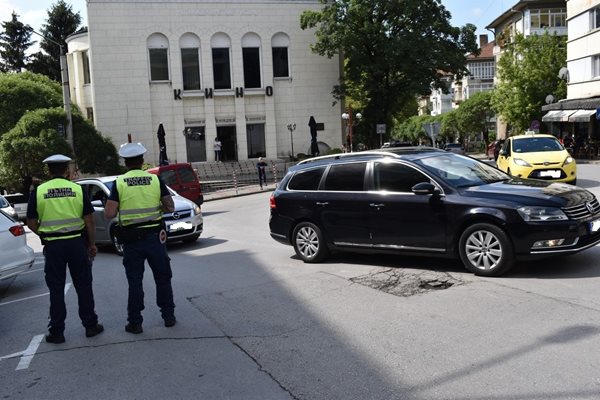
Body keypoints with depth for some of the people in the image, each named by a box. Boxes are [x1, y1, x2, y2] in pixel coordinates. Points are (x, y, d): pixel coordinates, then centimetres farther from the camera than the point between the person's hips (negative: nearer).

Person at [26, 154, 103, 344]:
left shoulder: (38, 192, -1)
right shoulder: (78, 189, -2)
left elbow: (31, 223, 1)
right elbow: (89, 221, -2)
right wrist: (92, 244, 7)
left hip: (53, 245, 0)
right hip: (77, 243, 0)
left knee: (56, 289, 8)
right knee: (83, 286, 10)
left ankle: (56, 331, 14)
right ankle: (90, 325, 17)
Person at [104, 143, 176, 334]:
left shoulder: (119, 183, -5)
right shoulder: (155, 180, -2)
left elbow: (109, 213, -10)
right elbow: (170, 207, -2)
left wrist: (121, 207, 10)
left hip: (131, 239, -1)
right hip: (154, 235, 1)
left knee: (135, 281, 8)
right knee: (163, 277, 14)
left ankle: (135, 322, 13)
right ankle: (168, 316, 20)